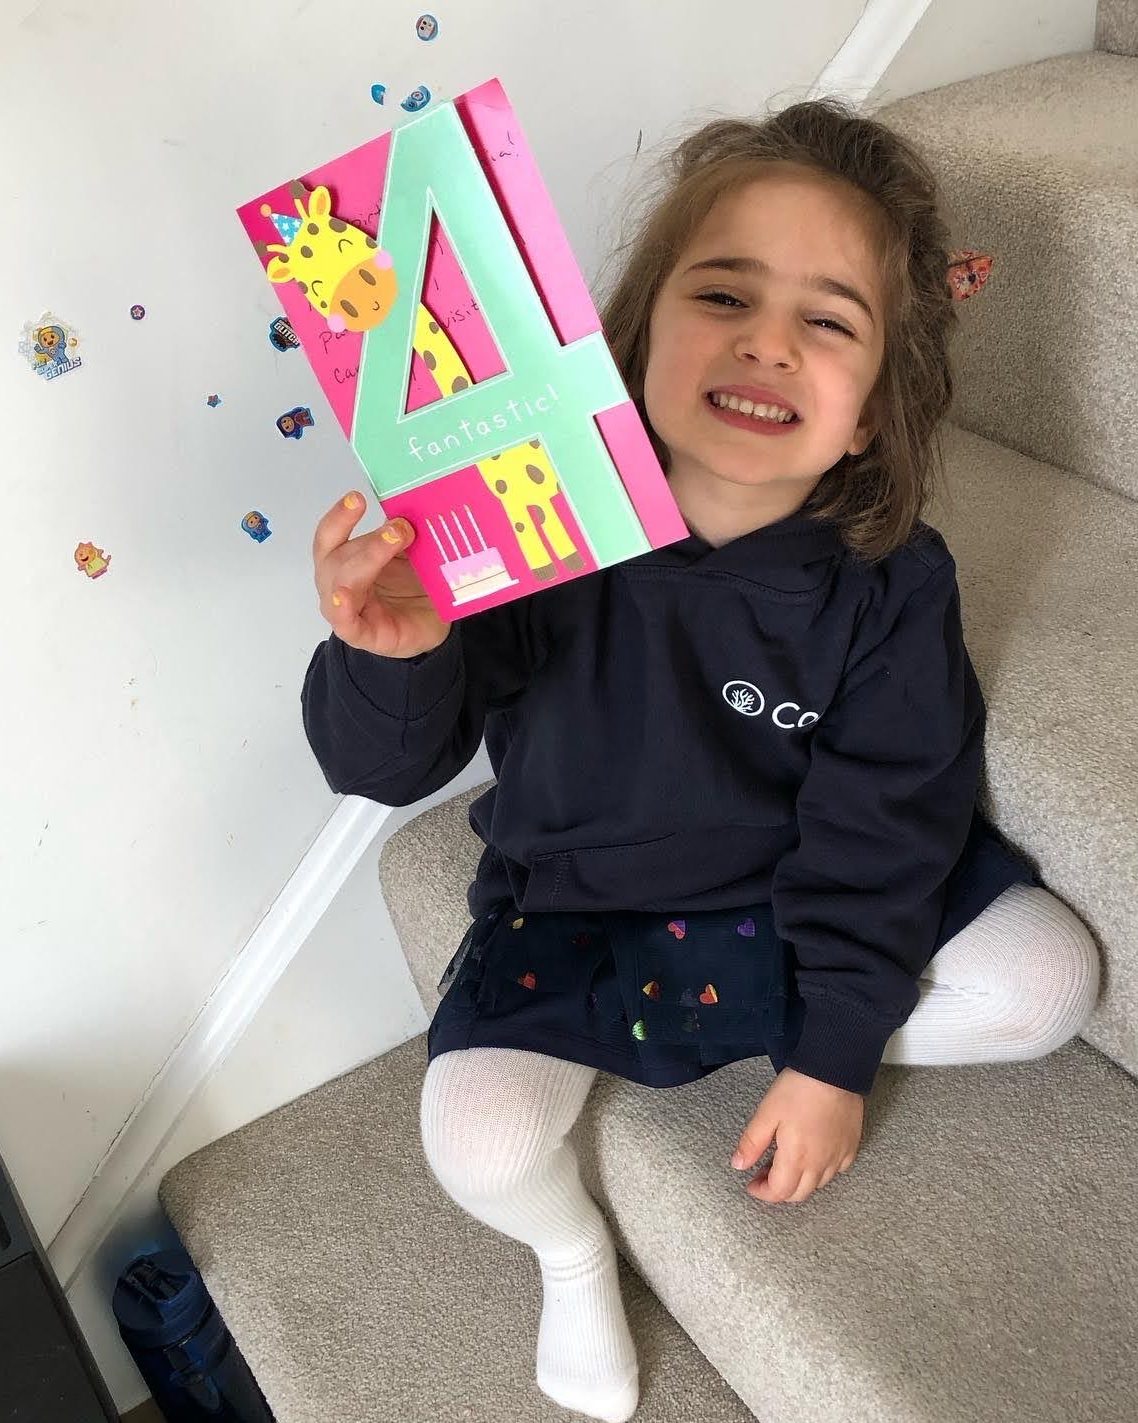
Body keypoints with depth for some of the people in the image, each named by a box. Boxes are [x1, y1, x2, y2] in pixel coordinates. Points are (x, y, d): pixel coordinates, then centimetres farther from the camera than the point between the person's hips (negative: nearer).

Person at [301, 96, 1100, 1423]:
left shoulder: (890, 583, -17)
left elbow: (876, 827, -10)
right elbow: (388, 763, -19)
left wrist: (833, 1055, -9)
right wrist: (387, 658, -43)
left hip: (798, 898, 2)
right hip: (573, 905, -1)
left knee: (1048, 978, -9)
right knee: (479, 1137, -21)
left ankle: (762, 1035, 10)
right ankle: (572, 1250, 17)